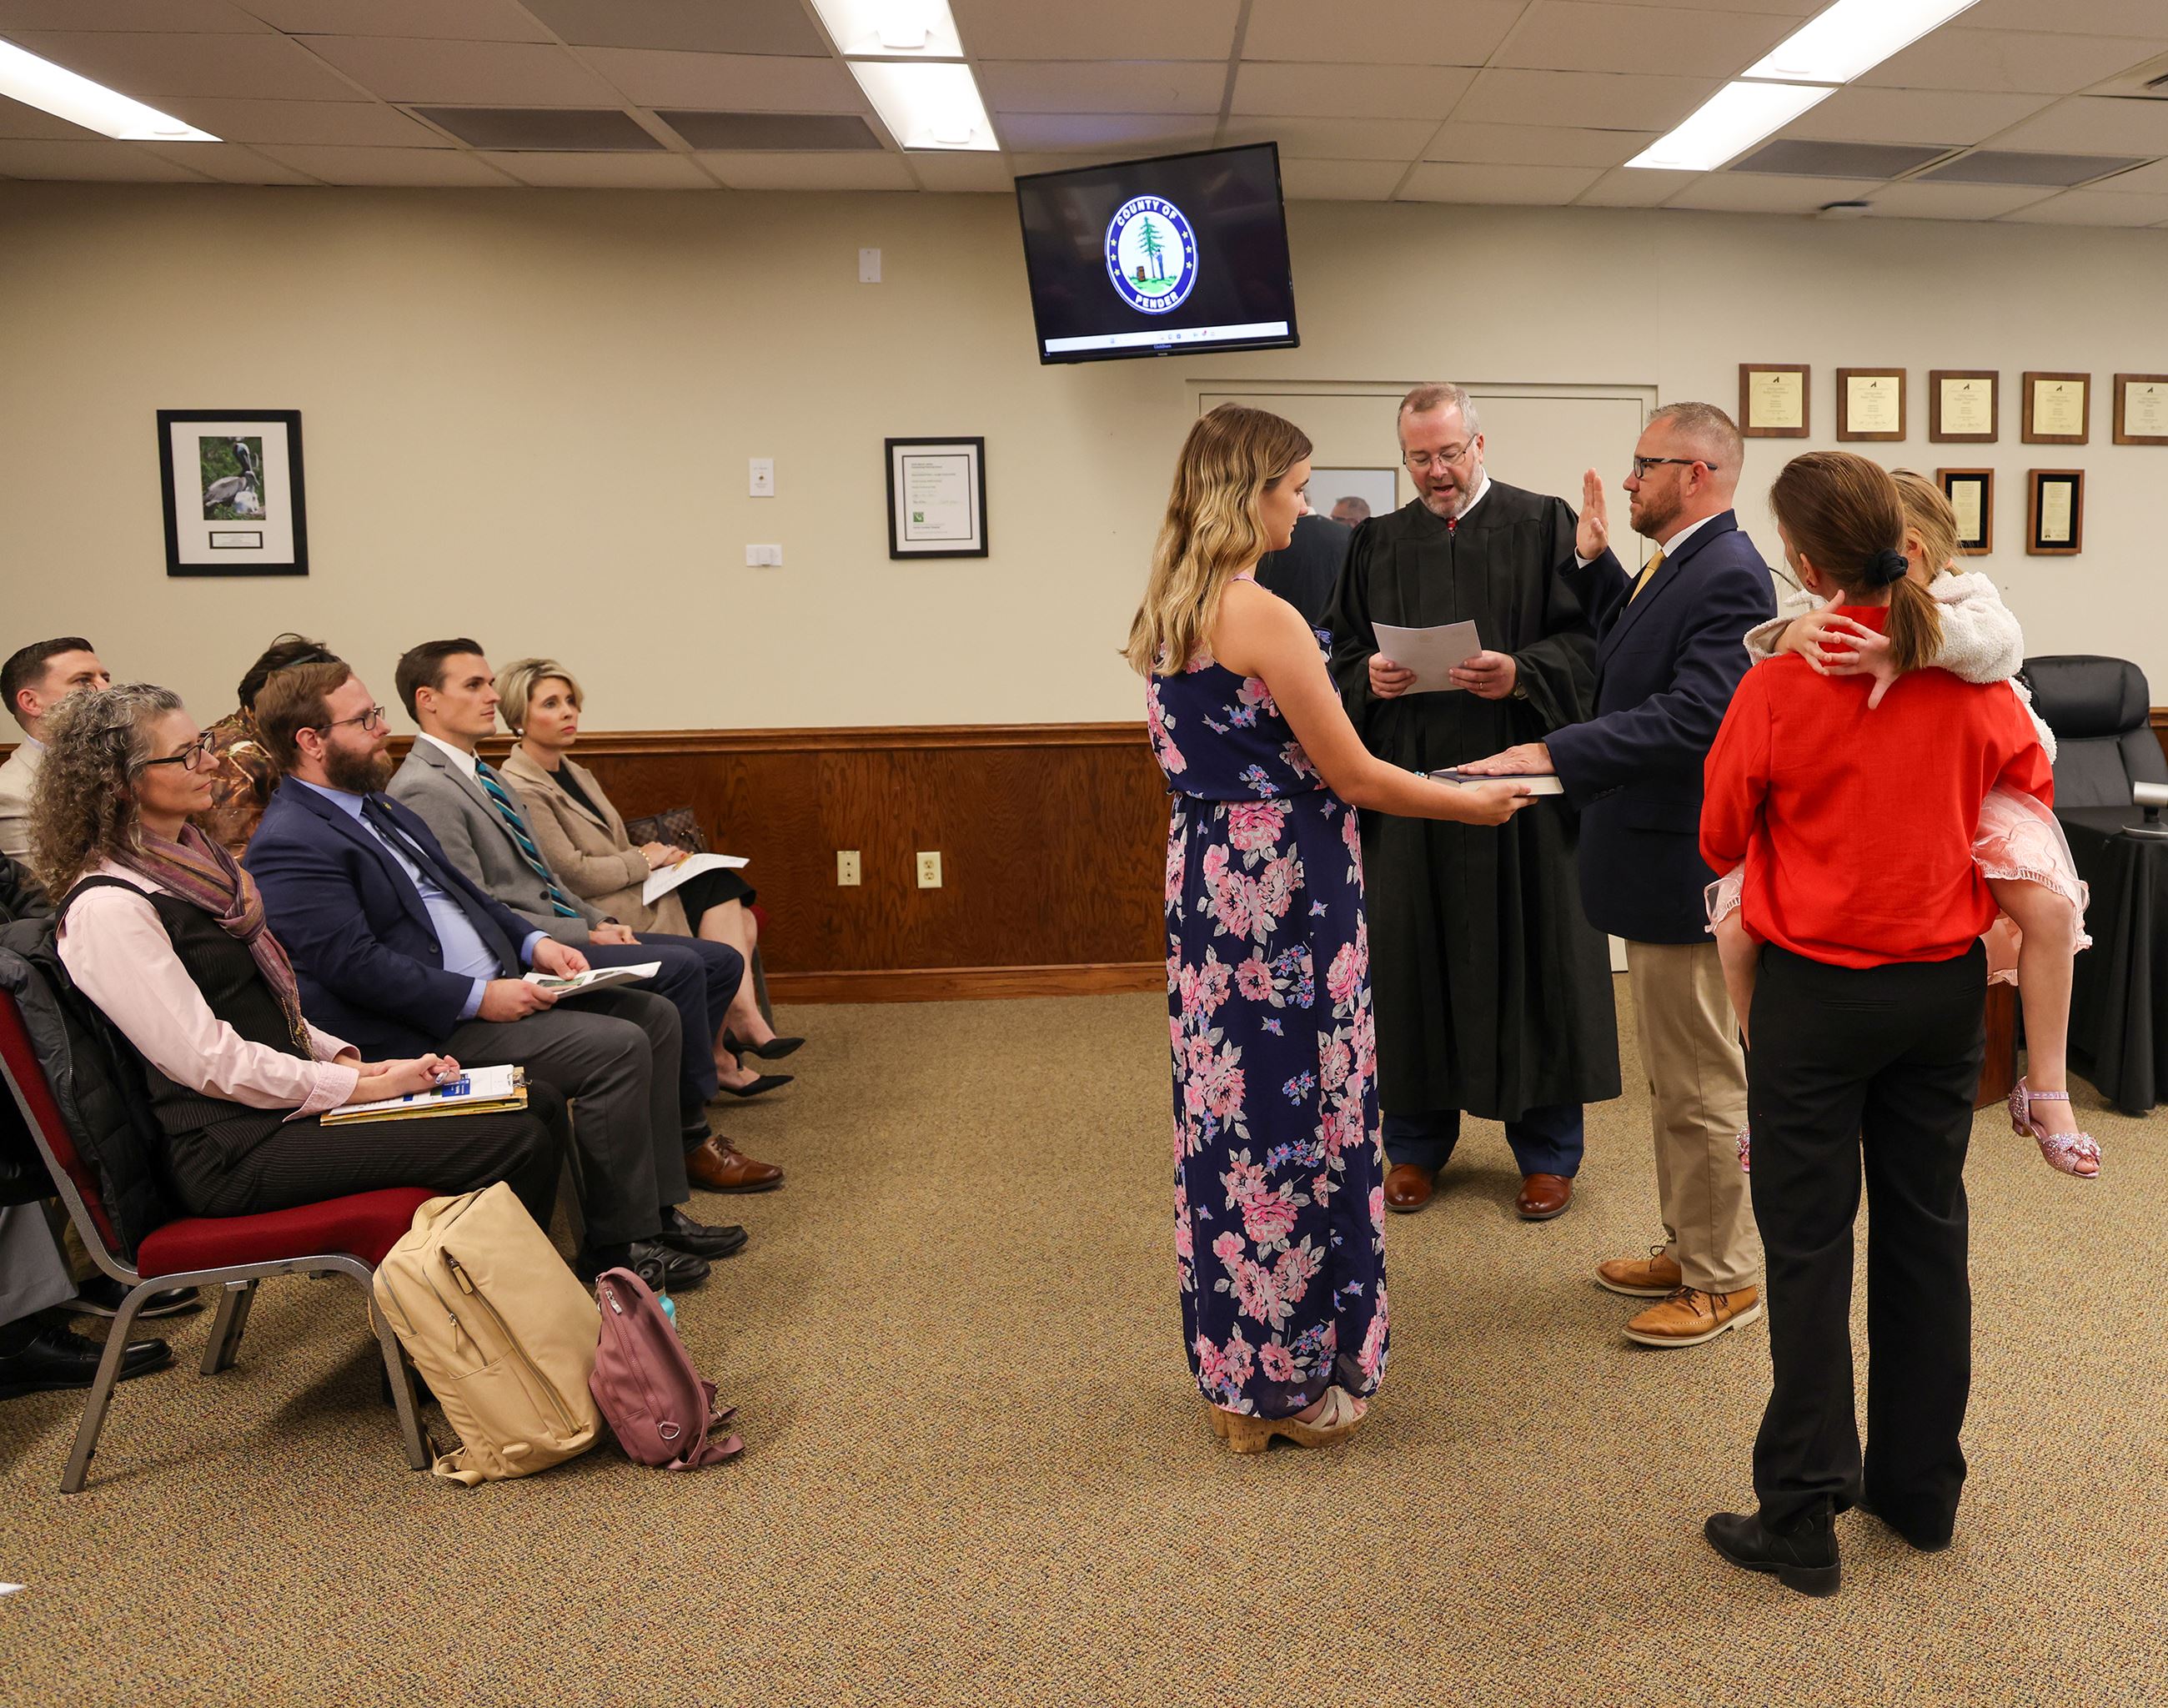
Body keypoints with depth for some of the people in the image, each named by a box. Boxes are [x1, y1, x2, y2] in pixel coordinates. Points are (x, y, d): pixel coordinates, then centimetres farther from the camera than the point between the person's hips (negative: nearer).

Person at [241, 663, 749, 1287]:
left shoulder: (376, 804, 17)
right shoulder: (288, 845, -14)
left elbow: (458, 890, 23)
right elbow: (353, 965, -22)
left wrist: (534, 943, 7)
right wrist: (478, 997, -22)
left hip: (493, 988, 10)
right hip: (427, 1028, -10)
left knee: (655, 1014, 3)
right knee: (617, 1047, -22)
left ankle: (658, 1208, 8)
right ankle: (618, 1243, -8)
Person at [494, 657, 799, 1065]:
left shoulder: (575, 773, 17)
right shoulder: (520, 790, -13)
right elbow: (572, 875, -17)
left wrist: (659, 855, 1)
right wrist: (644, 859, -7)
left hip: (632, 893, 9)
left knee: (741, 921, -12)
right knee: (721, 889, -17)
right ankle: (744, 1021, -13)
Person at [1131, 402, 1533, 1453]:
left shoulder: (1164, 613, 9)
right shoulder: (1261, 616, -17)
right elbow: (1352, 777, -13)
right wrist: (1472, 804, 1)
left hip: (1203, 880, 9)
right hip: (1284, 892, -9)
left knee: (1226, 1111, 15)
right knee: (1298, 1120, 4)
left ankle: (1233, 1369, 28)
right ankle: (1295, 1378, 18)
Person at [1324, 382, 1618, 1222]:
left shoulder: (1544, 525, 2)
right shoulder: (1377, 543, 12)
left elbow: (1584, 645, -3)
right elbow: (1344, 652, 14)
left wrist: (1522, 674, -20)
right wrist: (1371, 675, -7)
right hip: (1409, 784, 3)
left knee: (1533, 954, 3)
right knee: (1413, 957, 6)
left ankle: (1547, 1149, 17)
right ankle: (1417, 1142, 21)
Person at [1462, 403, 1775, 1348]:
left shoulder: (1727, 576, -19)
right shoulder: (1678, 564, 12)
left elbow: (1693, 718, -28)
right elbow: (1633, 657, 21)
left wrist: (1554, 754, -32)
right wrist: (1593, 562, 14)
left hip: (1683, 871, -10)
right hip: (1653, 858, 10)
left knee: (1700, 1085, 3)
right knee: (1676, 1080, 20)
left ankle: (1724, 1279, 19)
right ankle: (1689, 1248, 35)